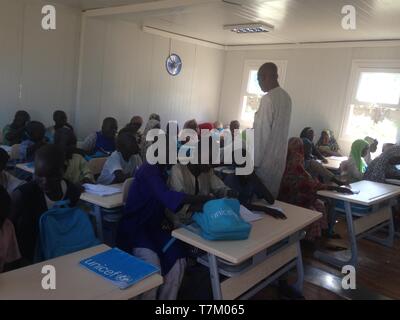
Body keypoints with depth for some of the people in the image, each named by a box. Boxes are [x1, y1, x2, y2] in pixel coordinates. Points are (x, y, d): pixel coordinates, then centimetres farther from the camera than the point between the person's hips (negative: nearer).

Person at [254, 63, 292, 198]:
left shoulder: (268, 99, -17)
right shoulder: (286, 97, 8)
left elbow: (261, 133, -19)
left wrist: (255, 161, -15)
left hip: (265, 159, -8)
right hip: (279, 157, 8)